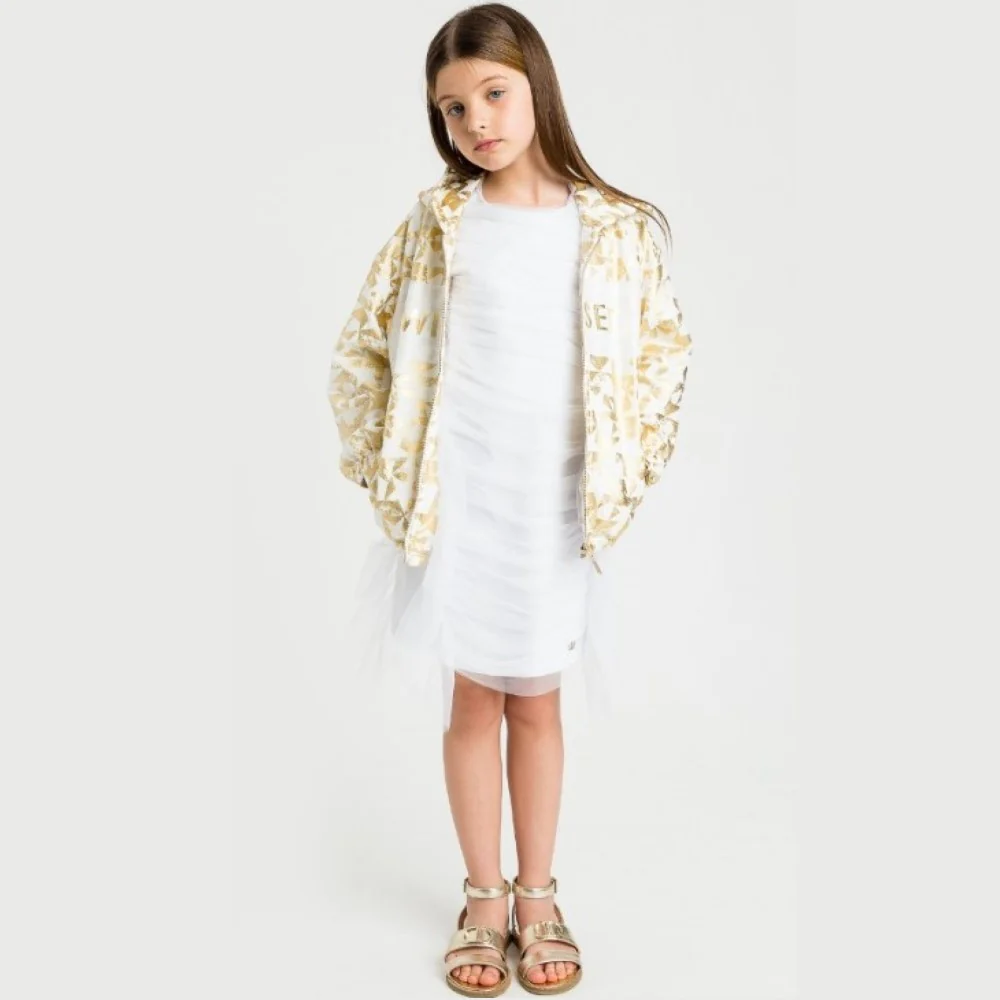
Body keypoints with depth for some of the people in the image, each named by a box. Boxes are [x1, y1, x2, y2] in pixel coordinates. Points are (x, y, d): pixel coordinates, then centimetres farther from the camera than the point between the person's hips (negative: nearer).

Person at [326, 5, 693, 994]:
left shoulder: (615, 228, -2)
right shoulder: (434, 222, -1)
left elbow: (662, 352, 6)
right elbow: (362, 351, 5)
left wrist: (622, 474, 1)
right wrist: (388, 470, 2)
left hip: (556, 511, 0)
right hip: (453, 504, 0)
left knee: (537, 701, 11)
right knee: (472, 699, 10)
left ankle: (537, 893, 30)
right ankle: (483, 896, 28)